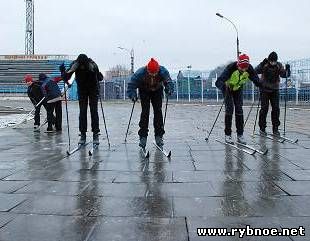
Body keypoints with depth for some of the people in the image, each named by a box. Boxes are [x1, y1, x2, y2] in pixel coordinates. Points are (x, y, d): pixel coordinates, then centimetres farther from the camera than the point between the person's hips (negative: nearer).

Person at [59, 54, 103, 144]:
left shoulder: (93, 65, -23)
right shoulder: (75, 65, -18)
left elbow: (99, 78, -15)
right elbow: (66, 77, -10)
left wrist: (100, 76, -35)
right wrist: (63, 72, -27)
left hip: (93, 89, -2)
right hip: (82, 90, 2)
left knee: (94, 111, -6)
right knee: (82, 112, -2)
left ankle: (96, 134, -1)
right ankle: (83, 134, 5)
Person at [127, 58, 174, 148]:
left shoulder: (163, 72, -30)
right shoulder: (140, 73, -35)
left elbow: (169, 82, -11)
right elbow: (132, 84, -22)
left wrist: (169, 90, -28)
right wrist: (132, 94, -35)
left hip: (157, 91, 1)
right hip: (144, 91, -1)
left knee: (158, 111, -5)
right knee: (145, 112, -10)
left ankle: (159, 136, 3)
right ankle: (143, 136, -5)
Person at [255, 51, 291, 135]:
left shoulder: (279, 66, -2)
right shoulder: (264, 65, -9)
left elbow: (284, 75, -9)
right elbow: (256, 71, -21)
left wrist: (287, 69, -27)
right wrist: (262, 64, -34)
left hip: (274, 90, 3)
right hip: (264, 89, -2)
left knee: (276, 108, 0)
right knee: (264, 108, -3)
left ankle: (275, 128, 10)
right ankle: (262, 127, 7)